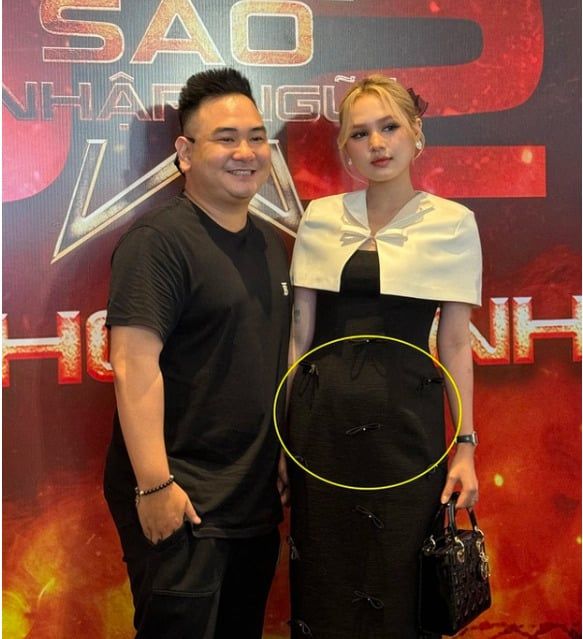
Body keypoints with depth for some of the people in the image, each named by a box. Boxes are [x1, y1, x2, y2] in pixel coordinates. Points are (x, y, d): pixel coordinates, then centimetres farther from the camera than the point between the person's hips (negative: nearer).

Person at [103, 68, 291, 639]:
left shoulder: (271, 244, 11)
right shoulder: (158, 240, -14)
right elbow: (134, 365, -21)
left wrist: (288, 465, 17)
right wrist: (155, 484, -24)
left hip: (256, 499, 8)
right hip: (182, 503, -8)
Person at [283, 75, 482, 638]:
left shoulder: (452, 222, 0)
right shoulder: (320, 217, 6)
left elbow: (454, 342, 1)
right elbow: (300, 329, 7)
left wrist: (465, 445, -2)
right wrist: (284, 422, 4)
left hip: (406, 416, -2)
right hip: (321, 417, 2)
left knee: (398, 583, 6)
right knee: (324, 582, 10)